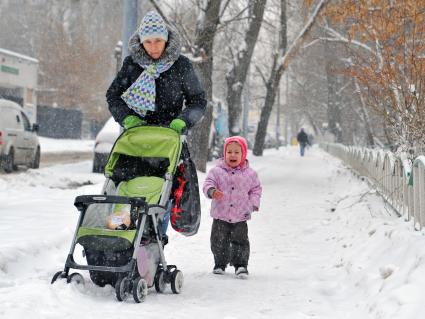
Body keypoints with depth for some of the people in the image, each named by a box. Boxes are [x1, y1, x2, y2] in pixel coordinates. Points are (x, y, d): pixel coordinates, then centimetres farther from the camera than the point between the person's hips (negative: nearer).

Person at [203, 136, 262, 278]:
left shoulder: (249, 173, 2)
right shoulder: (217, 171, -2)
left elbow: (256, 189, 11)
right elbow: (208, 183, -5)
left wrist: (253, 204, -1)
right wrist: (212, 191, -27)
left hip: (240, 216, 0)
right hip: (220, 216, 1)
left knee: (240, 241, -3)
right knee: (219, 241, 8)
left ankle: (241, 265, 6)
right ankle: (220, 264, 25)